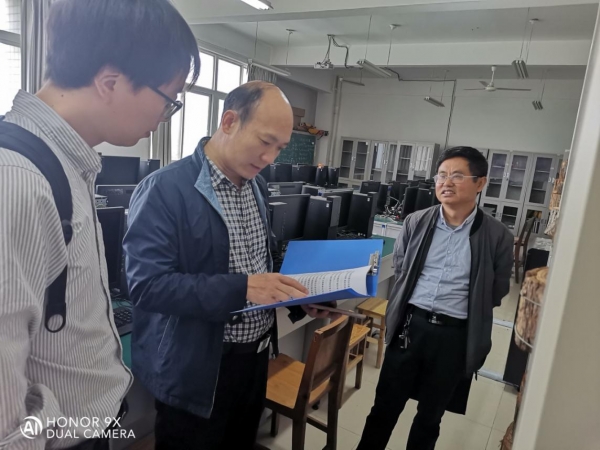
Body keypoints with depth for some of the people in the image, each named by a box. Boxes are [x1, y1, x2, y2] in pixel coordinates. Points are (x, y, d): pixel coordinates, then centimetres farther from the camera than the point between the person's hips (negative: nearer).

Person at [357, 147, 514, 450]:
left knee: (431, 414, 19)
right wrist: (415, 302, 9)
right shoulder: (416, 222, -1)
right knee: (385, 404, 13)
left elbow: (497, 291, 4)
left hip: (455, 335, -1)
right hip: (410, 324, 2)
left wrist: (461, 307, 3)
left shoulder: (497, 237, -7)